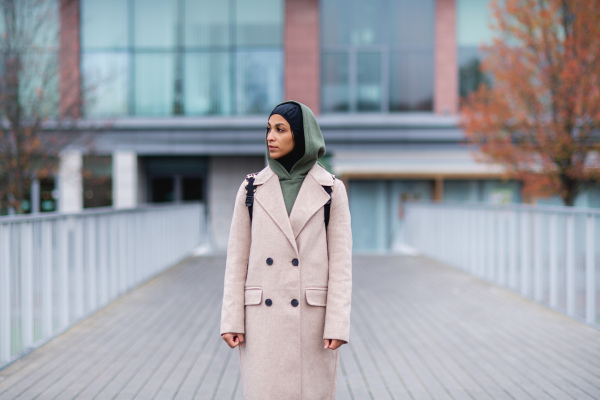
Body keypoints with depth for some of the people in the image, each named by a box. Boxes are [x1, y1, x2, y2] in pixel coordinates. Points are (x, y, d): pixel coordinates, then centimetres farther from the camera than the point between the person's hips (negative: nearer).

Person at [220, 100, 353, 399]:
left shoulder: (331, 190, 1)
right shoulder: (252, 189, 5)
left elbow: (340, 260, -2)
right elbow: (238, 258, 5)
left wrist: (337, 324, -10)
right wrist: (231, 320, -3)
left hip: (312, 315, -1)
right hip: (264, 316, 1)